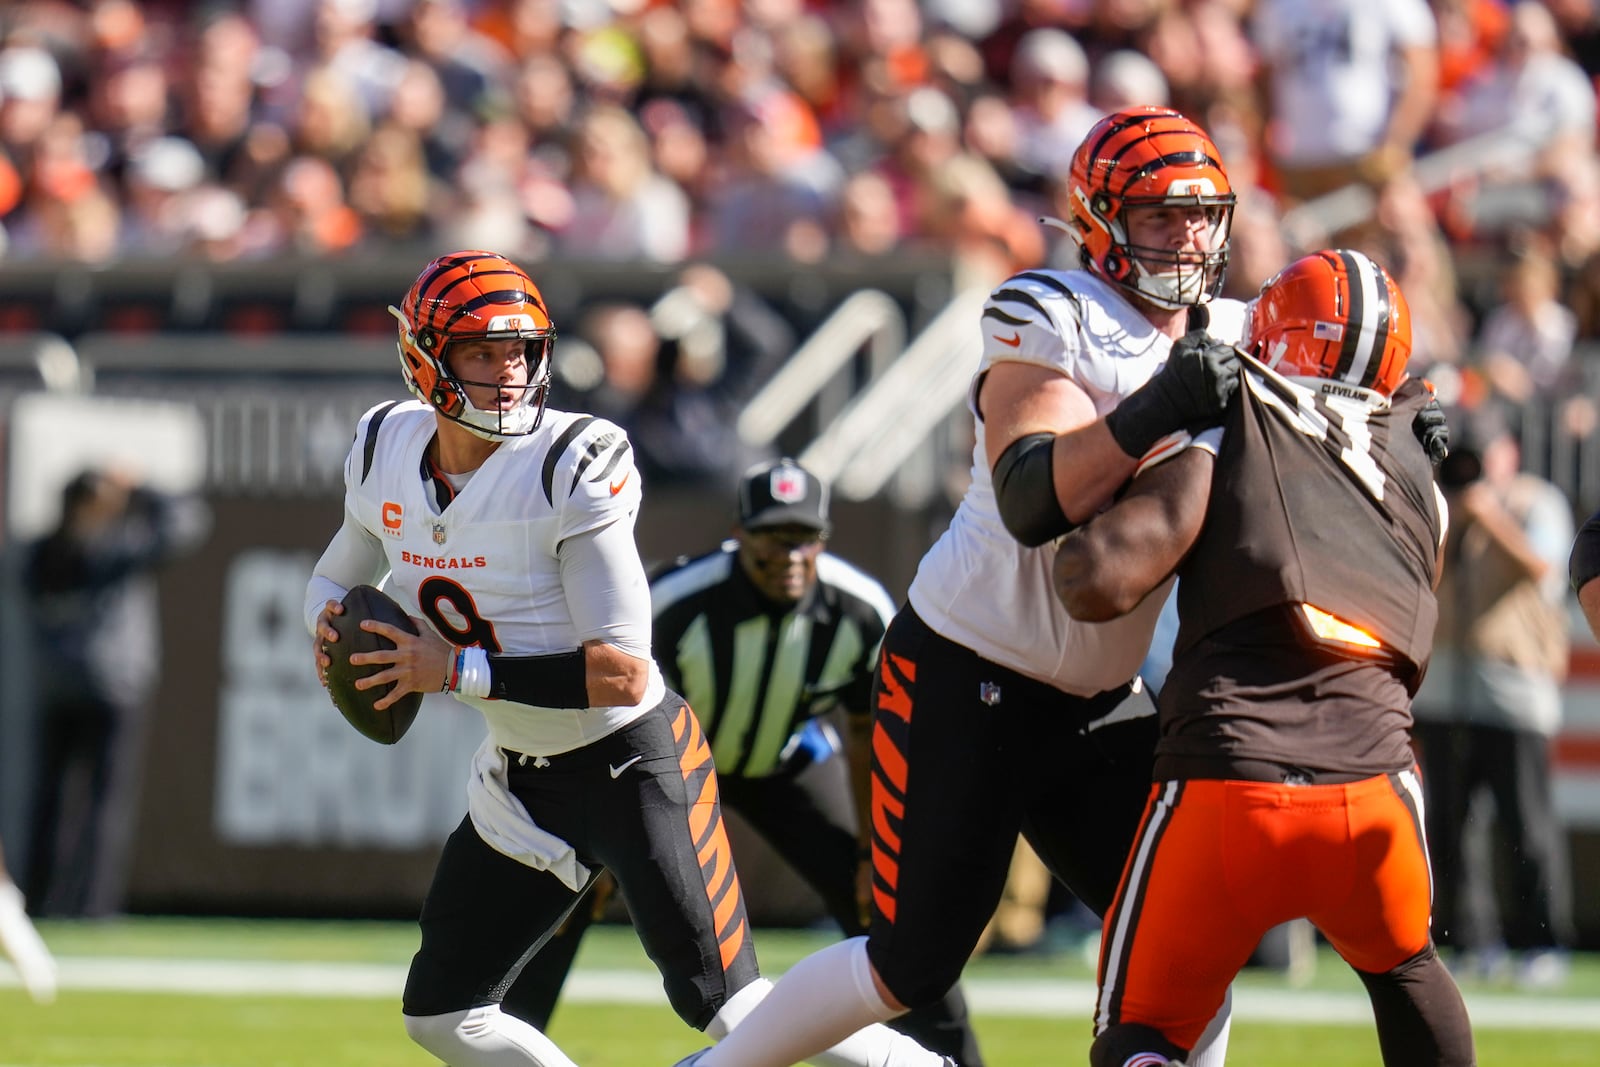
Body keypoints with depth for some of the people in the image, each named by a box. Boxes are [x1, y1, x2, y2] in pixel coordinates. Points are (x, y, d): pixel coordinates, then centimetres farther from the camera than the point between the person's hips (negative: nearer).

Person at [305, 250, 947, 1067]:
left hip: (633, 761, -7)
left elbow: (624, 675, -27)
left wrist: (459, 672, -28)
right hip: (520, 777, 7)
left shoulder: (571, 470, -23)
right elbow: (336, 577, 17)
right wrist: (329, 625, -7)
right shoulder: (386, 455, -4)